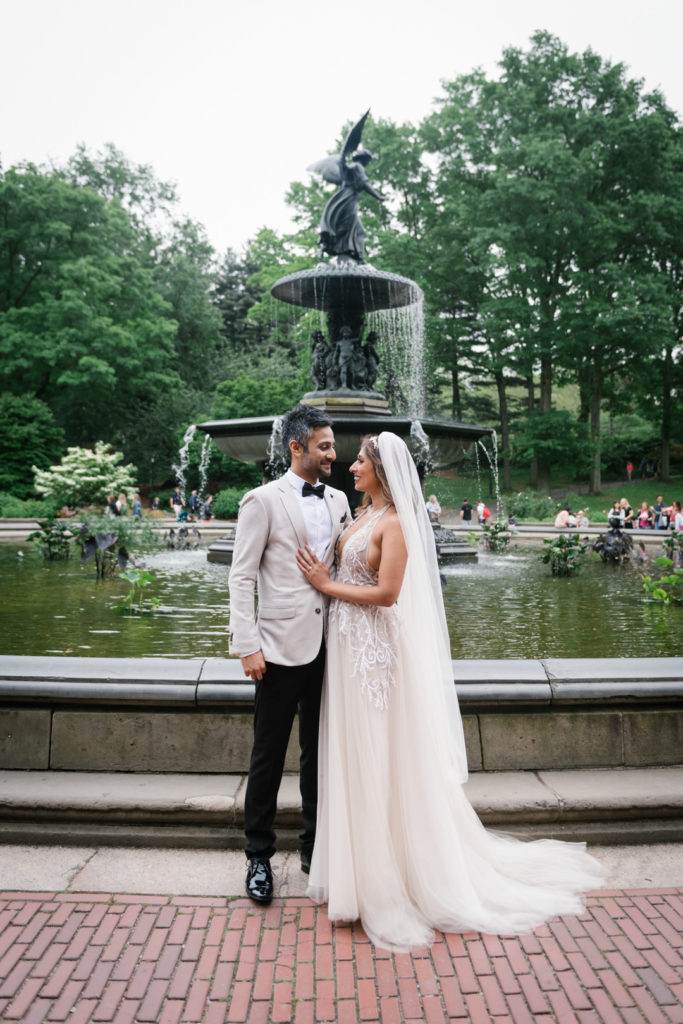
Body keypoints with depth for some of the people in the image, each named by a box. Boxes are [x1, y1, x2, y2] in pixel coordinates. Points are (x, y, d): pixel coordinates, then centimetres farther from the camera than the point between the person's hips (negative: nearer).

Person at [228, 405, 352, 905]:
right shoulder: (263, 500, -6)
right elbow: (242, 577, -8)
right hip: (282, 648, -5)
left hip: (328, 647, 5)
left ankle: (315, 847, 33)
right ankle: (260, 856, 27)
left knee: (319, 751, 16)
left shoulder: (338, 500, 10)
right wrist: (247, 647, -13)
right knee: (269, 756, 7)